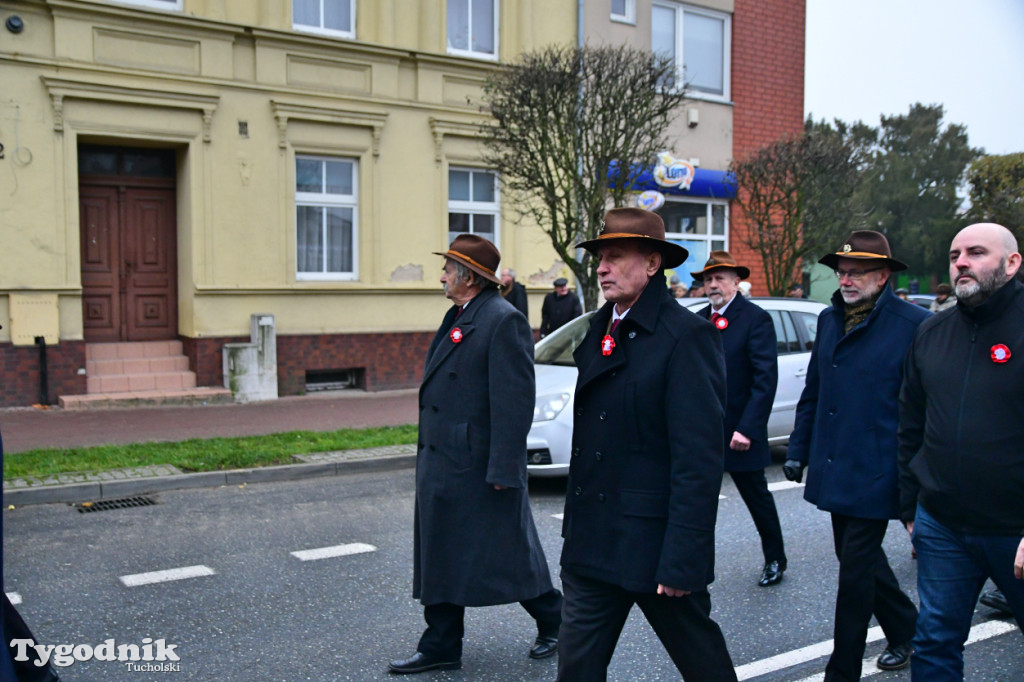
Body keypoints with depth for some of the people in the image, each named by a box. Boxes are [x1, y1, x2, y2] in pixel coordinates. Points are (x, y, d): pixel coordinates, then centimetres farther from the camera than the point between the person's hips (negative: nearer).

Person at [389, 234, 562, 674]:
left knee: (510, 555, 5)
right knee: (441, 558, 13)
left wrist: (504, 468, -23)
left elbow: (515, 401, -21)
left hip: (479, 465, -9)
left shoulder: (503, 321, -16)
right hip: (441, 463, 10)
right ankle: (441, 646, 24)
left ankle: (555, 622, 28)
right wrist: (429, 458, 17)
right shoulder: (457, 317, 14)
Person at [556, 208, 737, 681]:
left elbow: (700, 459, -19)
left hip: (655, 544, -7)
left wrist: (681, 560, -21)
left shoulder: (686, 336, -15)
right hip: (592, 544, 7)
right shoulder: (600, 329, 10)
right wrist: (577, 527, 13)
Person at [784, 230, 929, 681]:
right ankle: (906, 629, 43)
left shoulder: (914, 324, -10)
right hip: (833, 470, 7)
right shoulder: (829, 319, 9)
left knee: (855, 572, -1)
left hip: (874, 472, -7)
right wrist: (798, 449, 14)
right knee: (860, 559, 19)